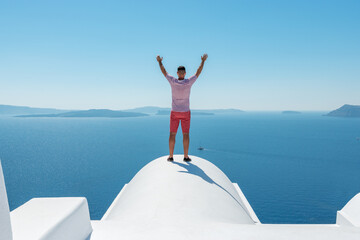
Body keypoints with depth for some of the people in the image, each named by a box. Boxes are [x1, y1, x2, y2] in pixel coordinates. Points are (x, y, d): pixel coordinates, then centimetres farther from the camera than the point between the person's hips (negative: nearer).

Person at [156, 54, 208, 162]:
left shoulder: (173, 81, -9)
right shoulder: (188, 82, -11)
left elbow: (164, 72, 7)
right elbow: (198, 72, 3)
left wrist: (160, 61, 23)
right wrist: (203, 61, 15)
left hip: (174, 112, 1)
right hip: (186, 112, -1)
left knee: (172, 134, 6)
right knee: (186, 134, 4)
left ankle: (171, 156, 6)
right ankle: (186, 156, 5)